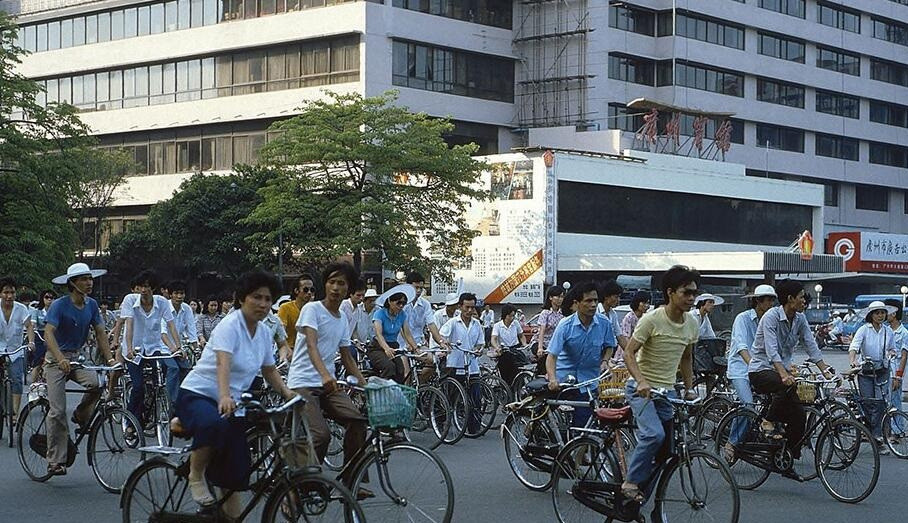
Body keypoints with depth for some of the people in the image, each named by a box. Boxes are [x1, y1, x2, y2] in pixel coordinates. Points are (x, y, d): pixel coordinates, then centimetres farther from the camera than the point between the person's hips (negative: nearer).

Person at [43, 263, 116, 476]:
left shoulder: (91, 305, 1)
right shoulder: (59, 305, -16)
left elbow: (100, 333, 4)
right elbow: (48, 334, -26)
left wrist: (109, 359, -10)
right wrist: (60, 359, -41)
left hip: (78, 358, 4)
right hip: (56, 360, -4)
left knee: (96, 383, -27)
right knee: (57, 411, -11)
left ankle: (81, 417, 3)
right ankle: (55, 461, -3)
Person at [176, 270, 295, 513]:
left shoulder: (264, 332, 6)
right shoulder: (230, 325, -17)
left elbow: (269, 369, 19)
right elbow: (223, 363, -34)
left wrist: (287, 392, 1)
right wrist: (225, 396, -51)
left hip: (232, 403, 7)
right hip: (196, 395, -7)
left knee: (235, 474, 1)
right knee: (215, 423, -41)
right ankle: (196, 475, -16)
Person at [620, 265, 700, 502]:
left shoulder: (692, 324, 4)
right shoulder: (652, 320, -15)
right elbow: (629, 354, -15)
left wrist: (689, 389, 13)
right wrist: (641, 381, -30)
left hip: (667, 391, 7)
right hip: (641, 389, -7)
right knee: (654, 434, -28)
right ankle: (631, 483, -14)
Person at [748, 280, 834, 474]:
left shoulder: (800, 319, 4)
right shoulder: (771, 316, -18)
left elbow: (811, 346, 3)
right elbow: (771, 350, -29)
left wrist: (826, 370, -9)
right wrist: (784, 375, -42)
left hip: (782, 369, 7)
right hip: (761, 370, -7)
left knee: (798, 416, -5)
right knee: (788, 386, -38)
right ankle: (769, 422, -16)